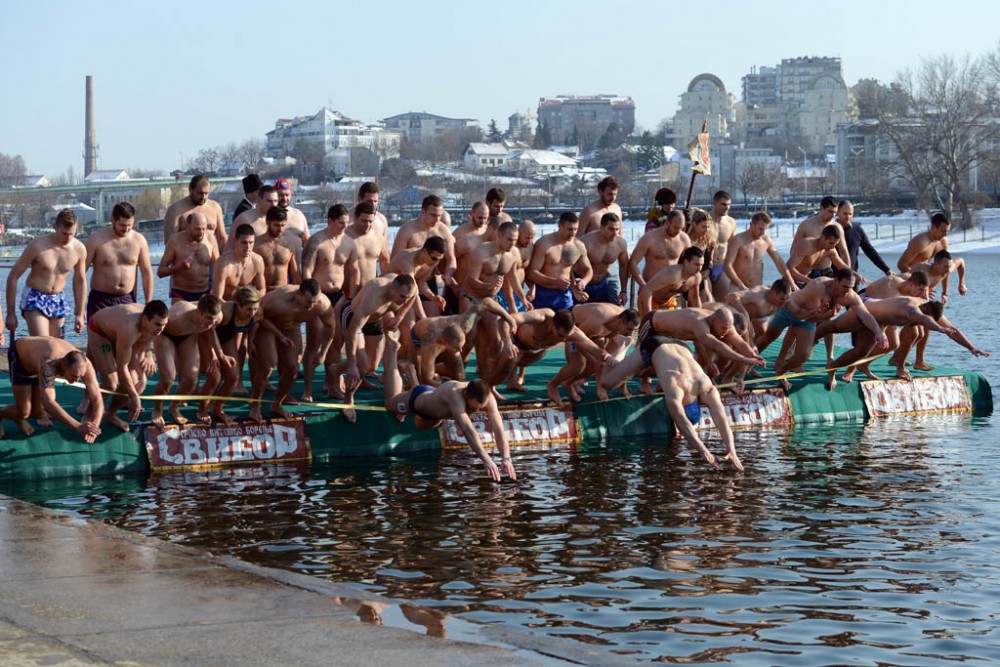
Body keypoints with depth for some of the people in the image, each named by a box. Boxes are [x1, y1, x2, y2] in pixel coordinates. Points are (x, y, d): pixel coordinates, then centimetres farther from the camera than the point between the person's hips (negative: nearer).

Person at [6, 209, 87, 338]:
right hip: (35, 299, -4)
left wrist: (80, 314, 9)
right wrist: (11, 313, -11)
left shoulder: (79, 249, -7)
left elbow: (80, 281, 10)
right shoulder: (37, 246, -18)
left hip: (58, 300, 4)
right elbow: (13, 277, -11)